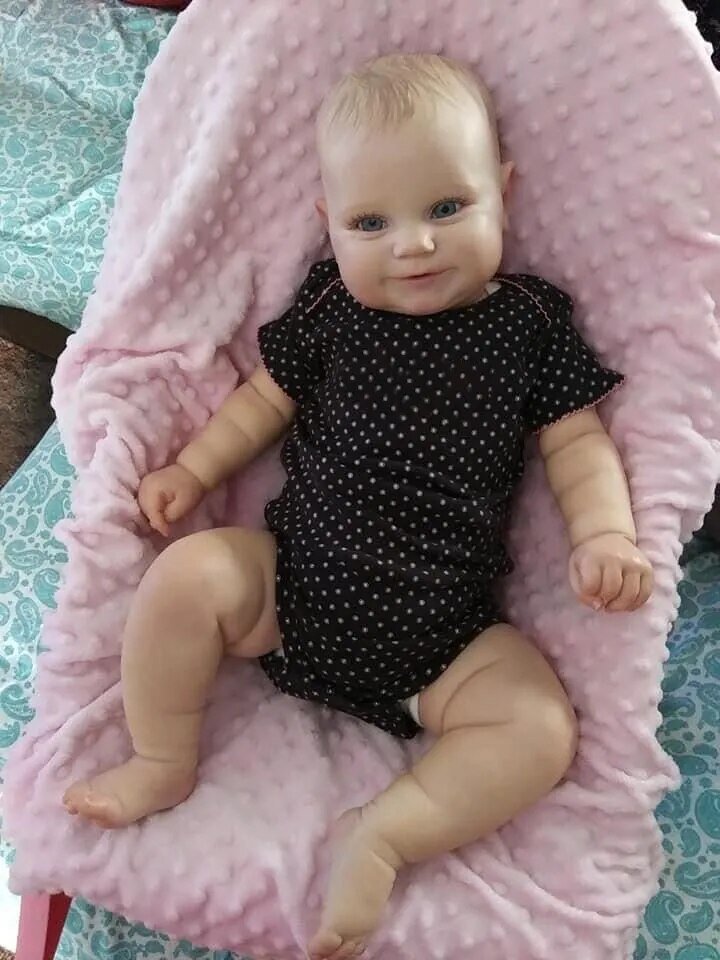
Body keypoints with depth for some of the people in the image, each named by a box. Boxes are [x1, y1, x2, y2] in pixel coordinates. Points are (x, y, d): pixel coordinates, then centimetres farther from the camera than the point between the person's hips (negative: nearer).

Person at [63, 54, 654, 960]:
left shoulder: (531, 324, -1)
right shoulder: (328, 308, 1)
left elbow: (577, 441, 2)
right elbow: (262, 398, 12)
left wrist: (605, 536, -15)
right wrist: (192, 468, 1)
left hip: (442, 635, -1)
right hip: (291, 583, 1)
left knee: (540, 730, -20)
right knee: (182, 577, -20)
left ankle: (384, 833, -12)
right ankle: (162, 764, 1)